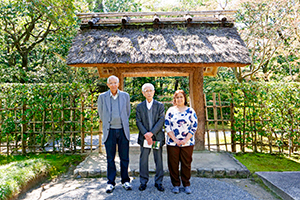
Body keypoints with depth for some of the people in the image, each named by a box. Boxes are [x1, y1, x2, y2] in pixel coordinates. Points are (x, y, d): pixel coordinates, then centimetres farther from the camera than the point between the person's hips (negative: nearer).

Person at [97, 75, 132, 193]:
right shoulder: (102, 97, 1)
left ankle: (125, 180, 22)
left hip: (123, 131, 1)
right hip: (109, 131, 0)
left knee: (124, 158, 7)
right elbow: (101, 113, 15)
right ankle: (111, 183, 19)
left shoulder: (125, 96, 4)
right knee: (110, 159, 6)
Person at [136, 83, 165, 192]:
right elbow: (138, 122, 0)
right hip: (144, 137, 1)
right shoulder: (139, 107, 7)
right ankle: (143, 182, 20)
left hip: (157, 137, 0)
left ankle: (158, 182, 21)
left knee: (159, 160, 7)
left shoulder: (160, 105, 4)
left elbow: (161, 121, -5)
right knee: (143, 160, 6)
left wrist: (151, 133, -16)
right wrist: (145, 134, -14)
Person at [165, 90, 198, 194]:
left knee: (186, 164, 6)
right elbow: (167, 126, 0)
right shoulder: (170, 110, 4)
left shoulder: (190, 111, 4)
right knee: (173, 164, 5)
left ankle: (186, 185, 22)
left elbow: (194, 126, 0)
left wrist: (186, 140, -9)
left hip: (187, 142, 0)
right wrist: (175, 139, -8)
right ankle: (175, 185, 20)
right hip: (172, 142, 0)